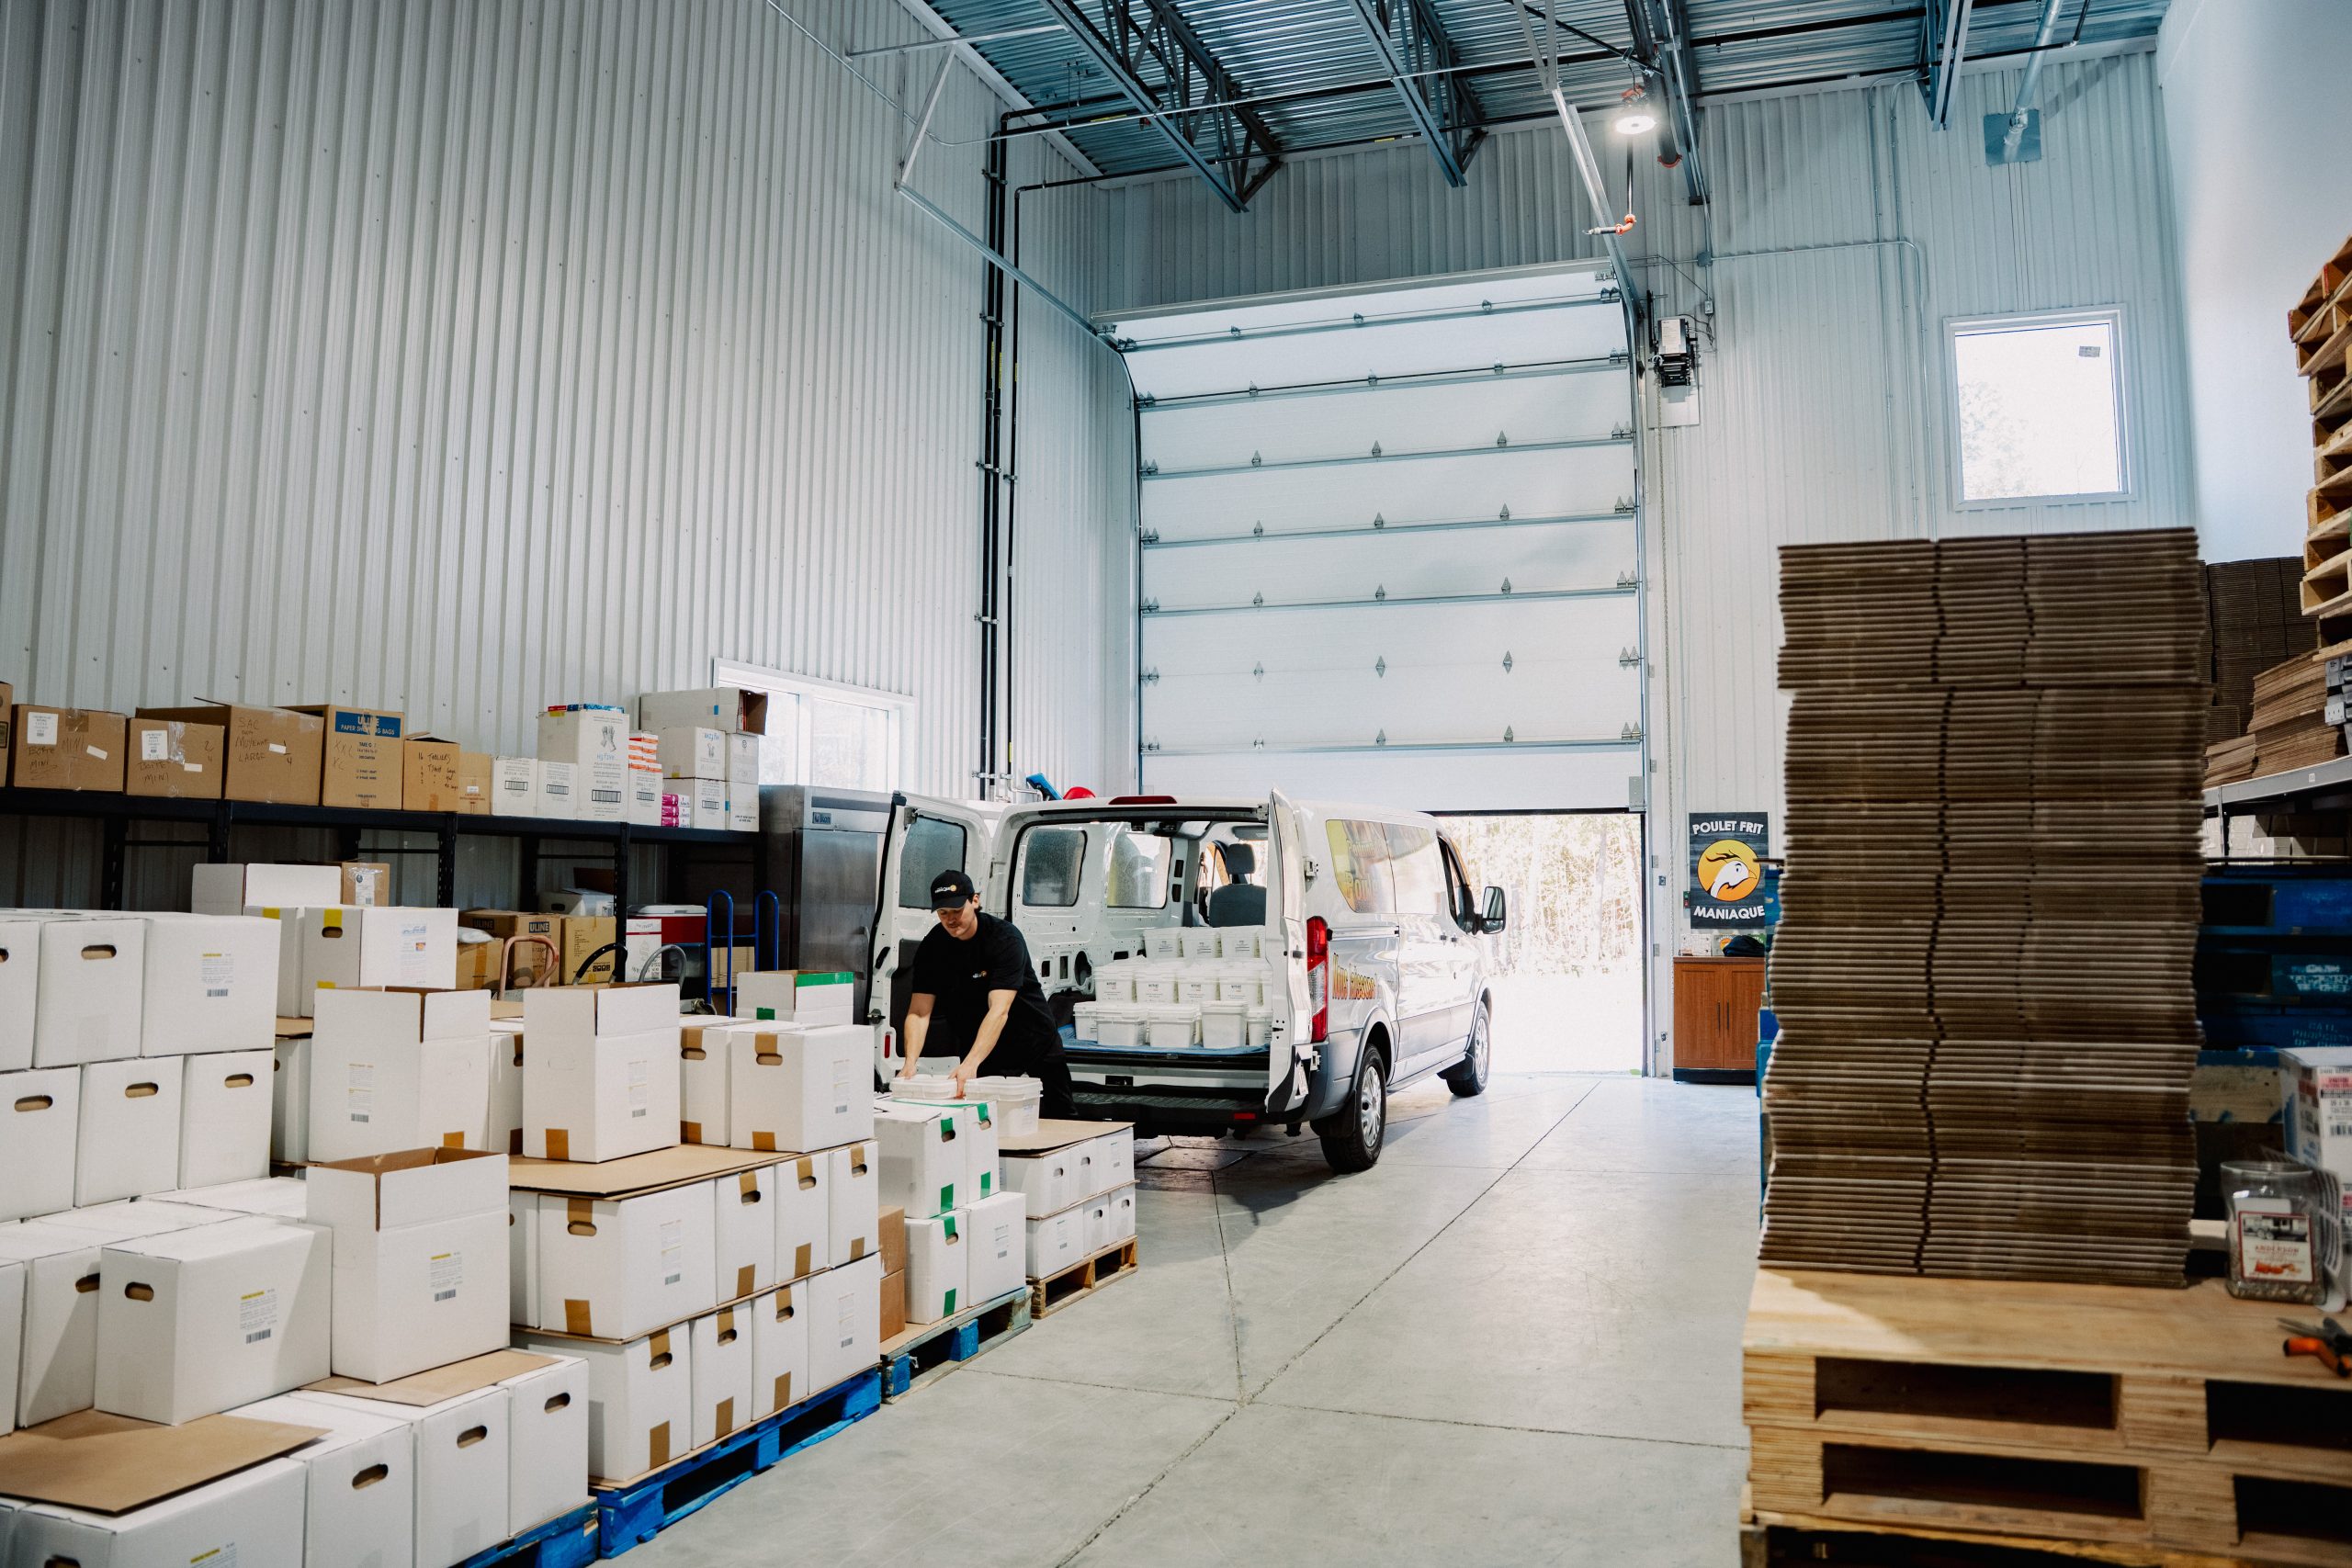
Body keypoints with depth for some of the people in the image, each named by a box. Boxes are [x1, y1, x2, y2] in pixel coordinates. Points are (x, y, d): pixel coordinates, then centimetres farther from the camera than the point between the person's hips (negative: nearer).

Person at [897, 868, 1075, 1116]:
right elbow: (919, 1011, -12)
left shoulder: (1005, 938, -22)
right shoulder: (933, 946, -7)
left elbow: (999, 1010, -32)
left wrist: (970, 1063, -44)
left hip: (1035, 1054, -3)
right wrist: (910, 1063, -29)